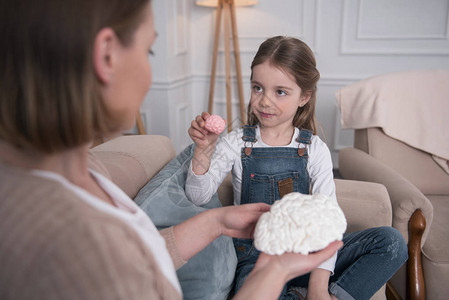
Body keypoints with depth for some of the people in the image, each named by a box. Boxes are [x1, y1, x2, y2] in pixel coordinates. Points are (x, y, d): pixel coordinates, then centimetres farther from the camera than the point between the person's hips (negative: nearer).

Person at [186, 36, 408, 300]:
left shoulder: (314, 149, -1)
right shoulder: (237, 144, -2)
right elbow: (199, 197, -8)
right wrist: (204, 151, -26)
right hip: (256, 258, -2)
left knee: (392, 241, -15)